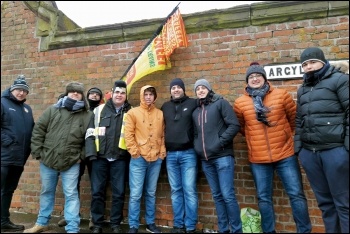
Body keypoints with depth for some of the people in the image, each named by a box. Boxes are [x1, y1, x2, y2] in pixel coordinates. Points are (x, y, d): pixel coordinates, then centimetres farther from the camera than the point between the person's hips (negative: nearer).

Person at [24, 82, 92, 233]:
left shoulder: (87, 116, -2)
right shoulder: (53, 110, 3)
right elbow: (38, 130, 3)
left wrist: (82, 156, -5)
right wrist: (37, 152, -1)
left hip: (71, 162, -2)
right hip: (48, 159, 3)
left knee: (71, 195, 0)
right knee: (46, 192, 19)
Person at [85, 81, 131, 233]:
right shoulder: (99, 110, 7)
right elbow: (90, 133, 4)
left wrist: (132, 154, -2)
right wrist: (91, 153, -7)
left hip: (120, 159, 0)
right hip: (100, 157, 1)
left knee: (119, 192, 5)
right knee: (97, 192, 7)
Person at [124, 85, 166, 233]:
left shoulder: (160, 114, 10)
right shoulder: (133, 113, 1)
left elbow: (163, 135, 12)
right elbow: (128, 135, -4)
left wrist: (162, 152, 4)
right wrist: (134, 152, -9)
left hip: (156, 159, 3)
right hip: (138, 159, -3)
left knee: (151, 193, 14)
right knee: (135, 194, 0)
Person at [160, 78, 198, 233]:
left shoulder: (193, 103, 1)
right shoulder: (165, 107, 13)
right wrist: (163, 148, 13)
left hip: (188, 153, -3)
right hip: (170, 154, 4)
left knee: (189, 190, 0)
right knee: (176, 191, 10)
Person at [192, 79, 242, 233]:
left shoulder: (220, 103, 0)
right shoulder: (195, 111, 16)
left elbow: (234, 125, -9)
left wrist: (220, 142, -14)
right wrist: (197, 146, 9)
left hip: (222, 156, -5)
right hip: (206, 159, 6)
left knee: (227, 195, -6)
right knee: (217, 196, 12)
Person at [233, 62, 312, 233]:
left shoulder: (281, 95, -2)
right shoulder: (240, 102, -1)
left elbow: (294, 118, 11)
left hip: (285, 155, 0)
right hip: (258, 159, 1)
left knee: (296, 194, 6)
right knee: (264, 198, 10)